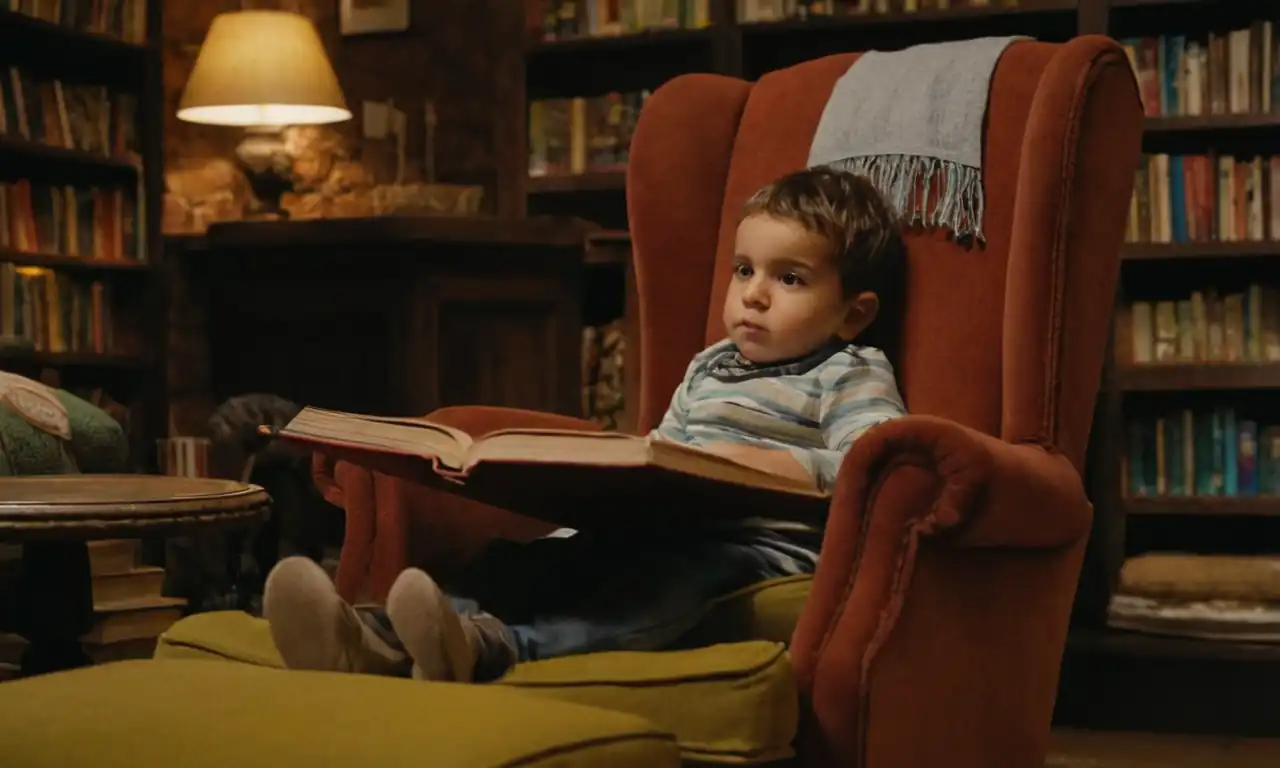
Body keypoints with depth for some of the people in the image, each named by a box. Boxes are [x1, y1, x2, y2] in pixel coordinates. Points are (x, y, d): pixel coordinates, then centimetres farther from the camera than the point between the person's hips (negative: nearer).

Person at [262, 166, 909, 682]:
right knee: (540, 555, -21)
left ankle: (490, 648, -64)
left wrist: (779, 464, -23)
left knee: (664, 574, -39)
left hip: (763, 544, -6)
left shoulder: (853, 375, 6)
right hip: (670, 527, 6)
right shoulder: (708, 366, 29)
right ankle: (378, 641, -44)